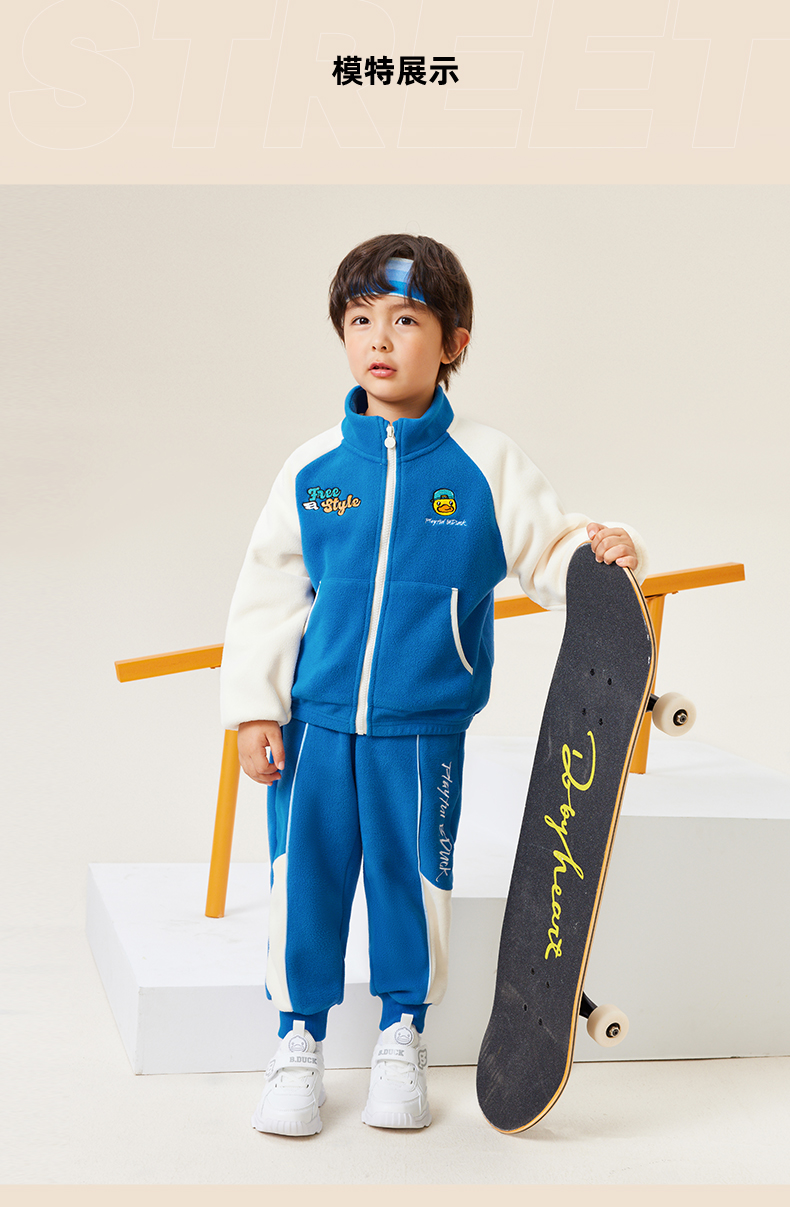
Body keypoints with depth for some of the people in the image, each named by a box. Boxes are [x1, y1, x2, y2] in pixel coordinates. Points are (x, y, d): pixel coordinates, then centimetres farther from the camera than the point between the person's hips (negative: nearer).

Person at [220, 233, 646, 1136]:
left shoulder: (486, 465, -2)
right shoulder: (311, 469, 1)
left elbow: (547, 554, 1)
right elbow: (268, 594, 4)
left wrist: (602, 553, -21)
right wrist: (252, 708, 0)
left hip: (424, 728, -1)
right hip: (314, 722, 1)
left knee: (414, 883, 8)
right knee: (304, 881, 5)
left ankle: (402, 1042, 29)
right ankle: (300, 1042, 24)